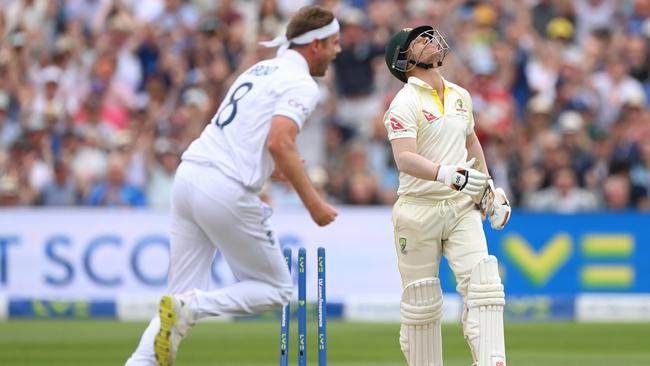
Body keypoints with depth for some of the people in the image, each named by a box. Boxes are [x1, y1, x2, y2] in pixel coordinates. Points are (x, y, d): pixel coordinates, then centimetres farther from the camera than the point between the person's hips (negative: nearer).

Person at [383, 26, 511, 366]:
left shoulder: (460, 96, 12)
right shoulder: (405, 103, -9)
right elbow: (404, 159, -23)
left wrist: (489, 187, 26)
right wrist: (447, 173, -39)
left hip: (462, 208, 5)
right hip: (419, 211, -5)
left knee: (483, 284, -14)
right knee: (421, 302, 2)